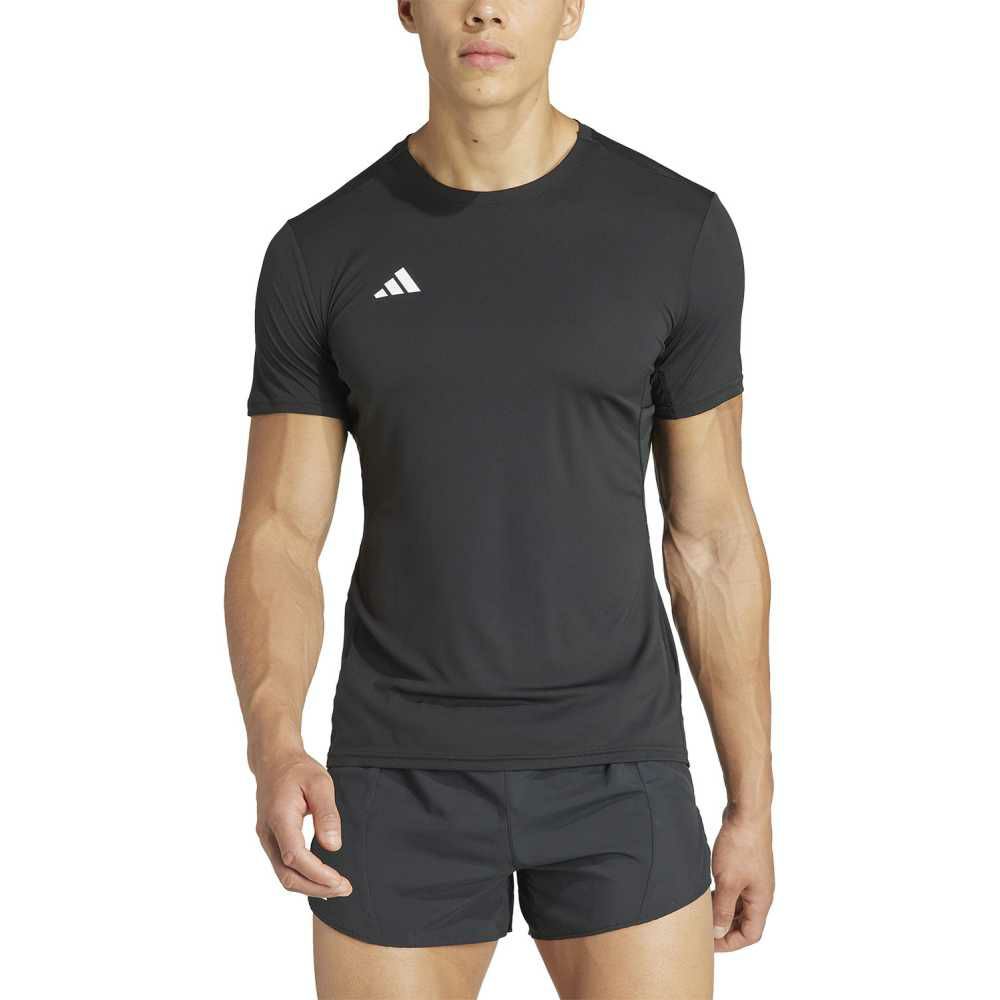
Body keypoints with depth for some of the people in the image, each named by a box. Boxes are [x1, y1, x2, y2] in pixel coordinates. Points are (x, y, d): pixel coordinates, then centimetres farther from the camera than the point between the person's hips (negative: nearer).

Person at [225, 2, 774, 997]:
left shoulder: (679, 232, -4)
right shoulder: (322, 255, -3)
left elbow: (713, 534, 2)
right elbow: (276, 546, -4)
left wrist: (753, 804, 4)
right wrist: (275, 755, -25)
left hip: (613, 772, 0)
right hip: (409, 775, 0)